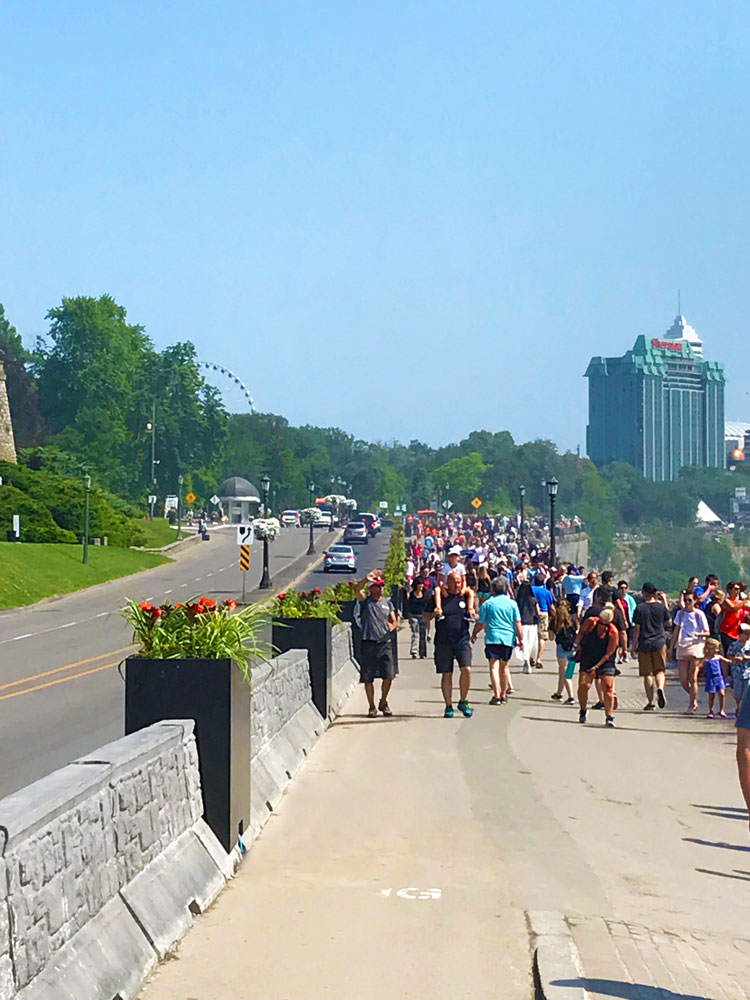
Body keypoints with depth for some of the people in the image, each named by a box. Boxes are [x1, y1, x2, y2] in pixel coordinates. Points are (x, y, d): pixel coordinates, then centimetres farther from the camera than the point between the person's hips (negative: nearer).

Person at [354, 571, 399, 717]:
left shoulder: (387, 602, 15)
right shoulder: (365, 601, 1)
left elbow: (394, 621, 16)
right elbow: (357, 590, -20)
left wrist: (392, 625, -8)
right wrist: (366, 579, -38)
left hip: (385, 643, 3)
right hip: (368, 644, -3)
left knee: (388, 676, -1)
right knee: (368, 678, 0)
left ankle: (383, 703, 21)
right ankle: (372, 707, 13)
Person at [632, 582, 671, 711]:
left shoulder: (640, 608, -6)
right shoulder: (661, 607, 0)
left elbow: (636, 628, -6)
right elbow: (669, 623, 14)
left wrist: (634, 644, 4)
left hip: (644, 643, -1)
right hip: (659, 642, 1)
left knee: (647, 673, 4)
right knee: (660, 670, 10)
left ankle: (650, 702, 3)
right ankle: (660, 687, -21)